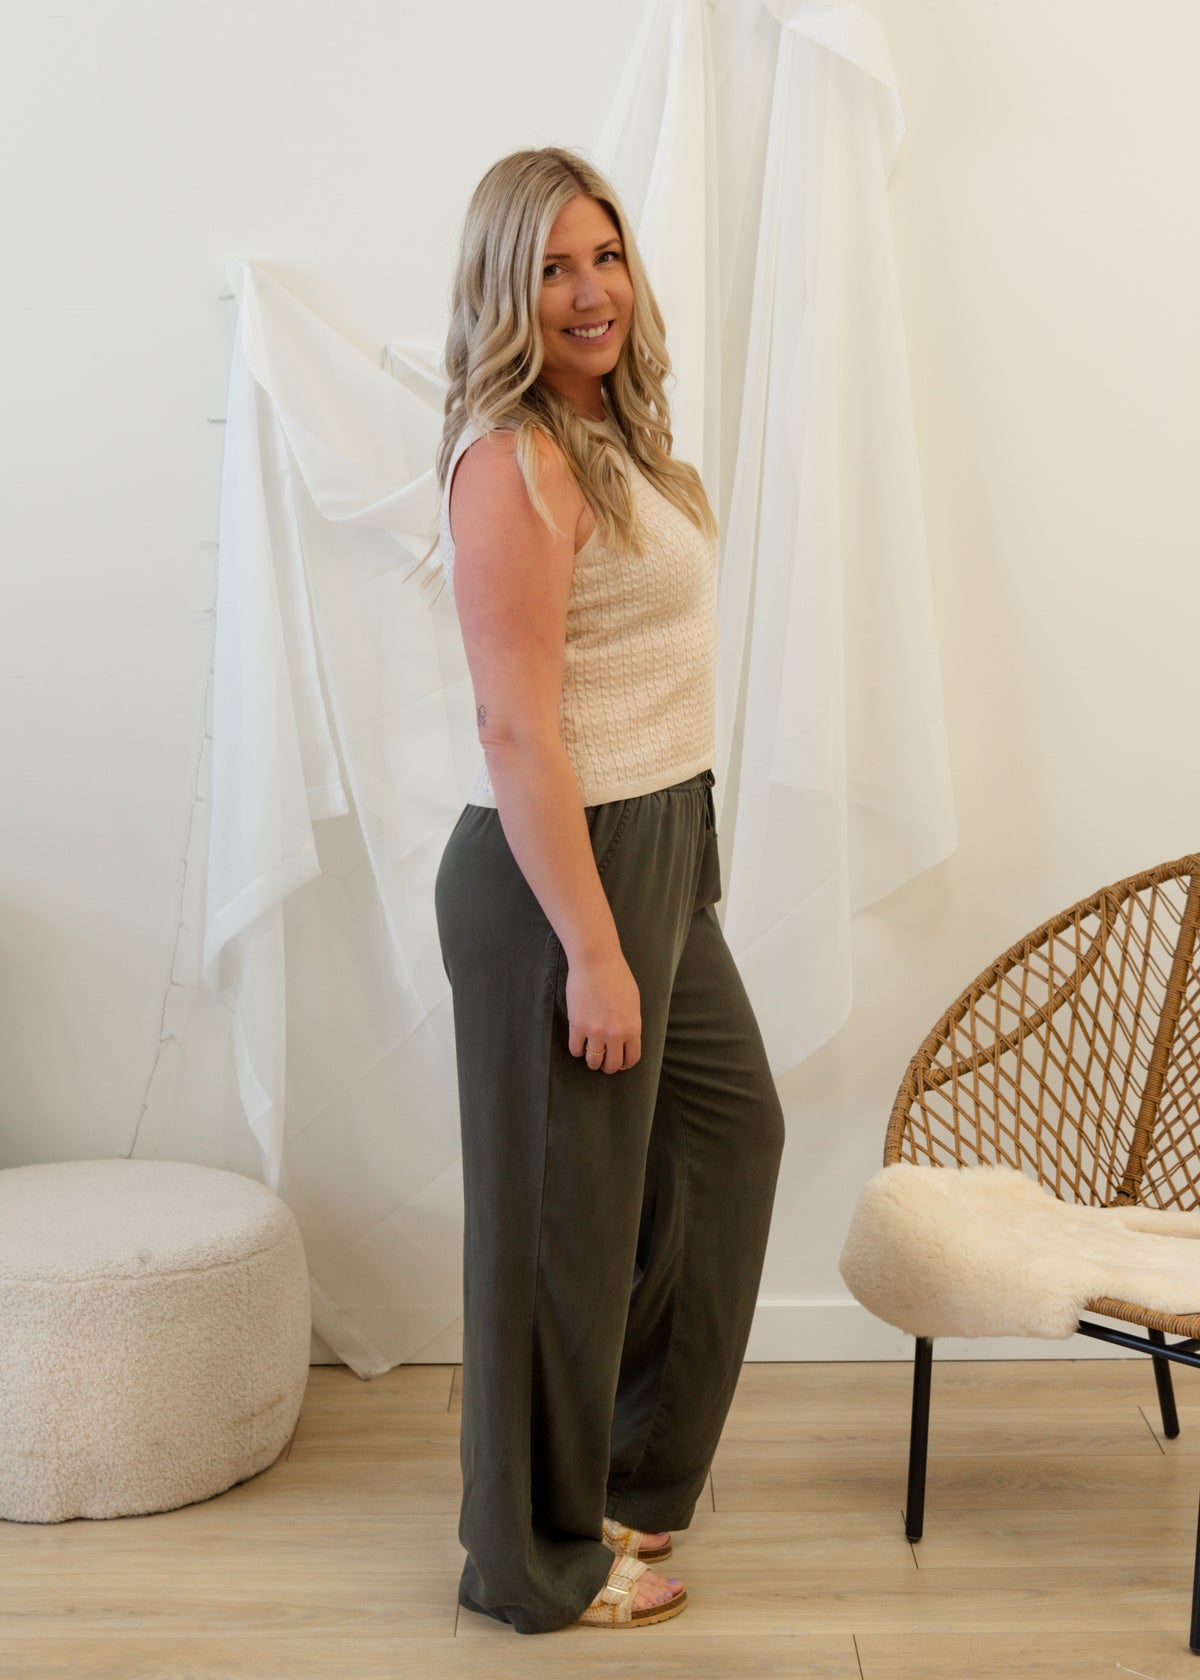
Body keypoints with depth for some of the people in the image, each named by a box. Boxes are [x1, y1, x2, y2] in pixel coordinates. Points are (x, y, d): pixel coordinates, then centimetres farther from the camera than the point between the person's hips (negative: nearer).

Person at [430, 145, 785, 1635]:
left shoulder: (612, 441, 12)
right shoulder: (515, 462, -18)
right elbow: (515, 727, -23)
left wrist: (661, 906, 17)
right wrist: (592, 950, -24)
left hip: (661, 853, 10)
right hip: (562, 868, -10)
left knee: (730, 1131, 22)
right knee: (566, 1212, 3)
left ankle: (629, 1471, 39)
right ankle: (543, 1557, 24)